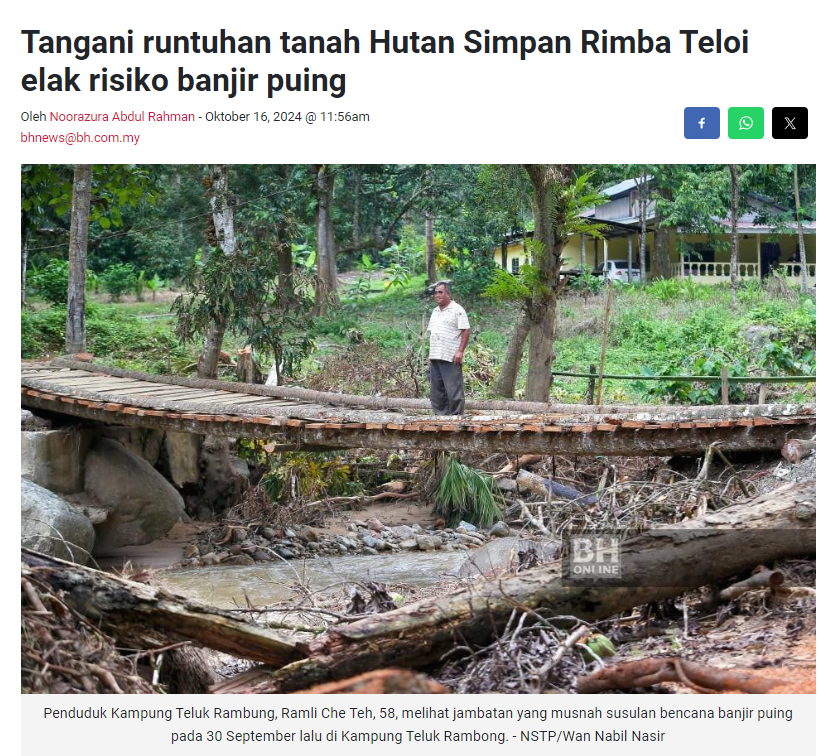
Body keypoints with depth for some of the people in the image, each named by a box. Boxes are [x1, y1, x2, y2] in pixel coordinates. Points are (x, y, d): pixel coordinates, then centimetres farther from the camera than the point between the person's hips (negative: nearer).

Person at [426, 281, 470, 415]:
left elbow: (466, 330, -11)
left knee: (453, 389, -6)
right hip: (435, 357, 8)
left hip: (451, 358, -8)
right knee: (436, 390, 9)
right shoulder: (435, 311, 19)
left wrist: (460, 351, -18)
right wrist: (430, 354, 16)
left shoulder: (457, 309, -6)